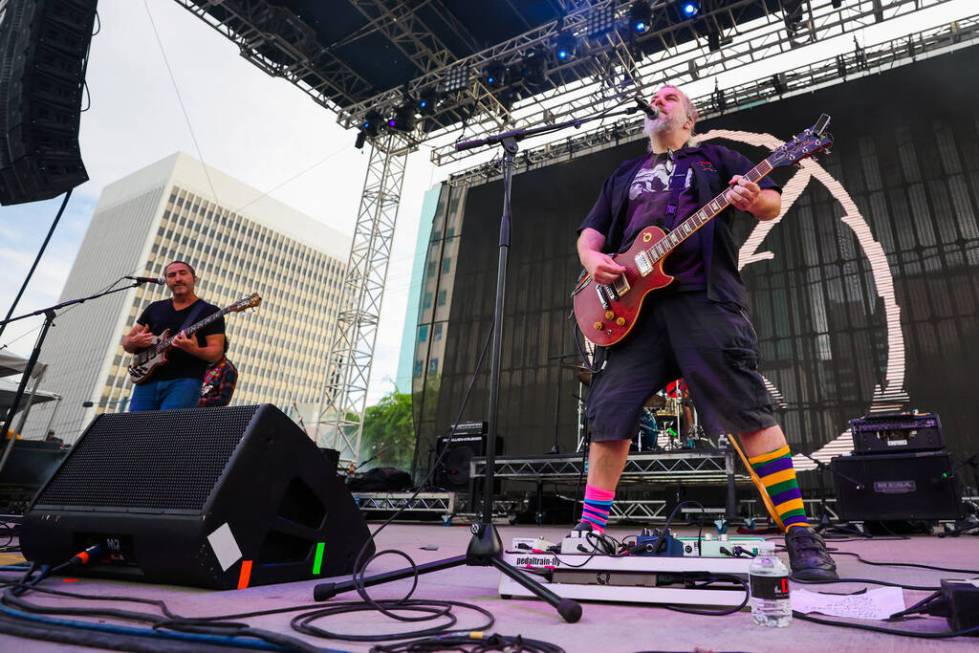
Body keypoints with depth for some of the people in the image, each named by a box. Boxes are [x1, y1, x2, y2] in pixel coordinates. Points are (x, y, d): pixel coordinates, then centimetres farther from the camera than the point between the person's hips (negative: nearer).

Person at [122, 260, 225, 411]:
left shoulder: (210, 311, 4)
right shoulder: (155, 308, 18)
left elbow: (216, 353, -3)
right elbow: (126, 342, 20)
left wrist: (194, 350, -24)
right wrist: (135, 341, -3)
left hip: (184, 381, -5)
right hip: (147, 380, 5)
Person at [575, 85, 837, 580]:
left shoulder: (716, 158, 19)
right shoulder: (623, 176, 29)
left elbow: (772, 202, 11)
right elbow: (590, 232, 23)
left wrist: (755, 200, -15)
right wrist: (591, 258, -1)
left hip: (703, 297, -3)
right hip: (631, 304, 3)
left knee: (748, 412, -9)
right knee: (608, 417, -3)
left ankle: (800, 534, 2)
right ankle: (590, 531, 7)